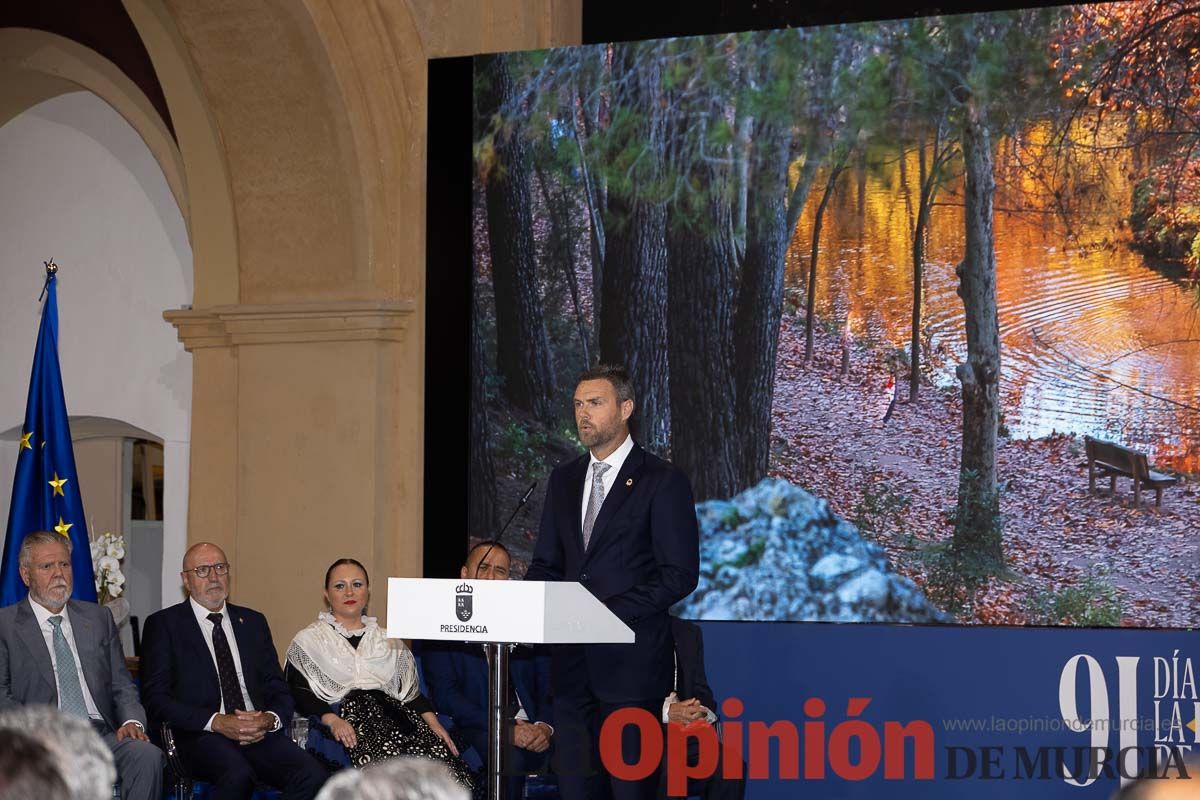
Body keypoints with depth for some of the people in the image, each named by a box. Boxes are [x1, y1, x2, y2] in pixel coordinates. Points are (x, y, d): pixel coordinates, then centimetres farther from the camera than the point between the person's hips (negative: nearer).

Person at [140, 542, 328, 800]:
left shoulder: (253, 622, 22)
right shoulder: (164, 624, 9)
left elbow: (279, 690, 19)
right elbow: (156, 698, -1)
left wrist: (271, 719, -6)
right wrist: (217, 722, -14)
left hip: (260, 731, 4)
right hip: (201, 735, -4)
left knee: (313, 776, -27)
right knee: (238, 775, -39)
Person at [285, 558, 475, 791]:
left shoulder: (389, 641, 29)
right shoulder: (308, 641, 17)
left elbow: (410, 691, 21)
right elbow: (299, 692, 4)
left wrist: (432, 721, 1)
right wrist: (331, 719, -14)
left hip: (395, 713, 4)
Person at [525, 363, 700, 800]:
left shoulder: (663, 481, -5)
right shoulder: (563, 479, 15)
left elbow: (680, 575, -9)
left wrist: (611, 611, -18)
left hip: (631, 660, -6)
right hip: (573, 661, 6)